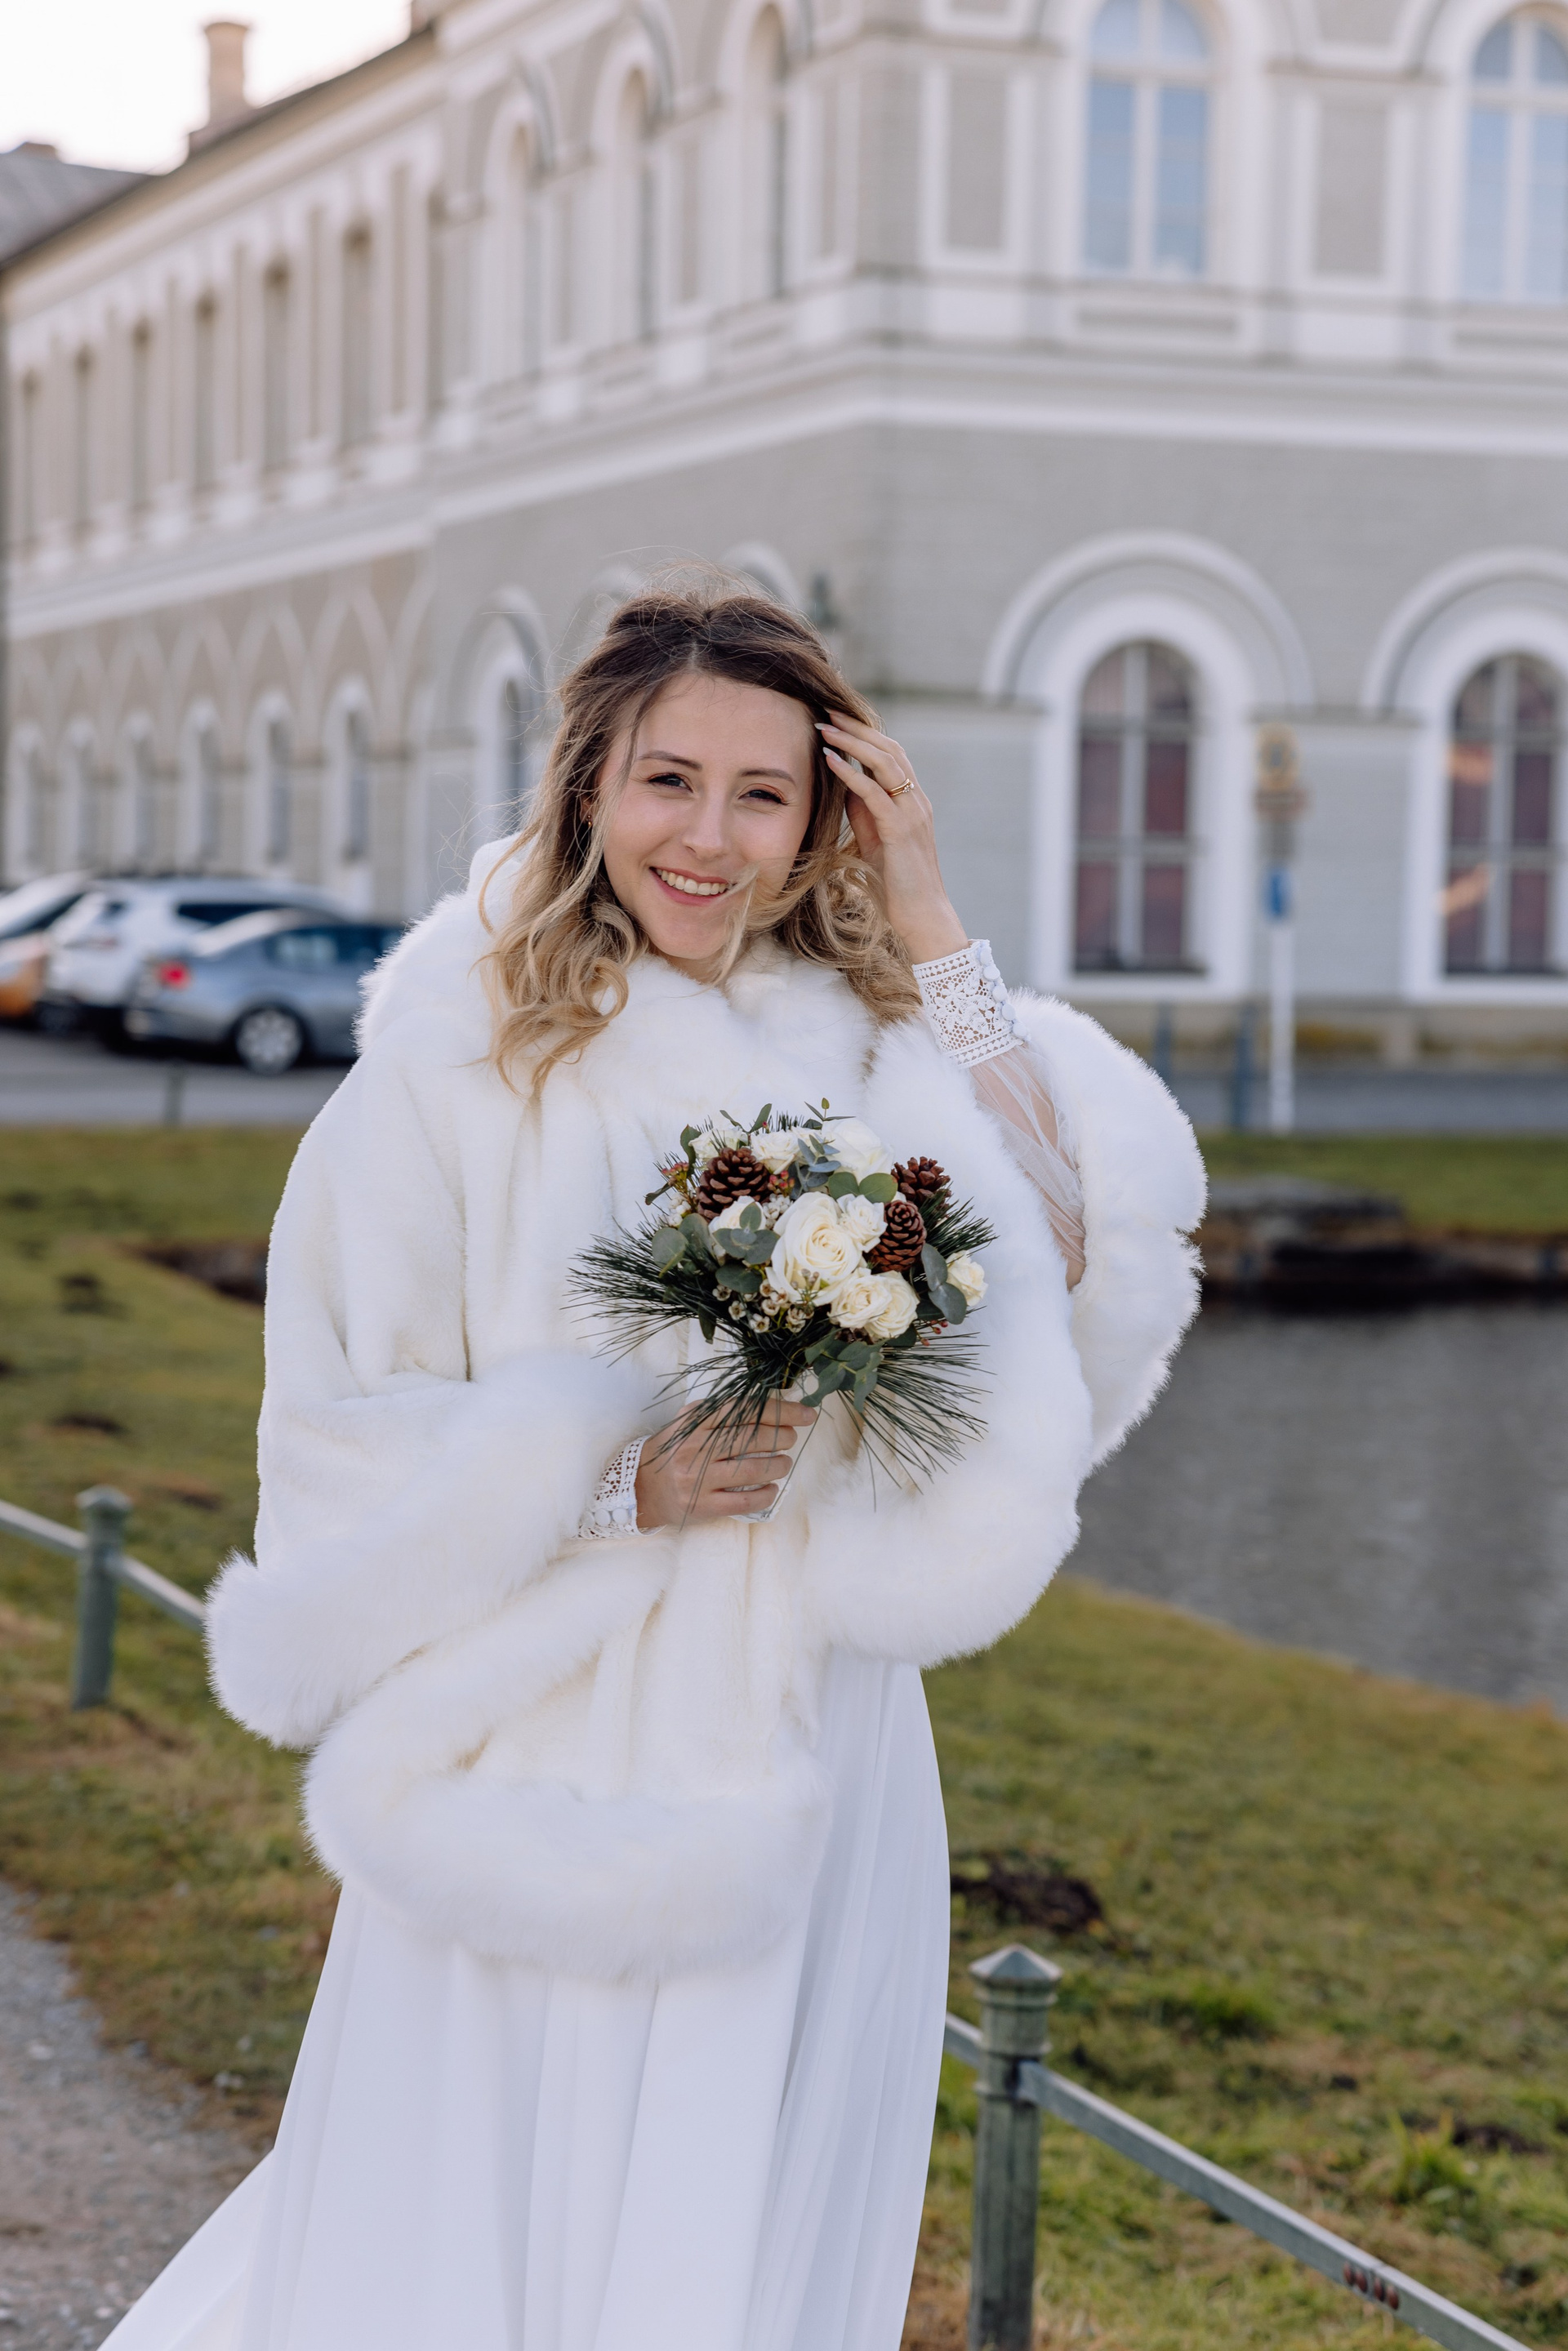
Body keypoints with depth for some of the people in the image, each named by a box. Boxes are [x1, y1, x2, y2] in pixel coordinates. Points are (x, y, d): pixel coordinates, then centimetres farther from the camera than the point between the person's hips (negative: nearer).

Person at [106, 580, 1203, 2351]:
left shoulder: (870, 1056, 2)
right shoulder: (459, 1075, -5)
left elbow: (1065, 1267, -13)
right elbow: (343, 1448, -4)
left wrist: (934, 939, -10)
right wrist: (610, 1478, -17)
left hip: (796, 1792, 3)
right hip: (531, 1789, -2)